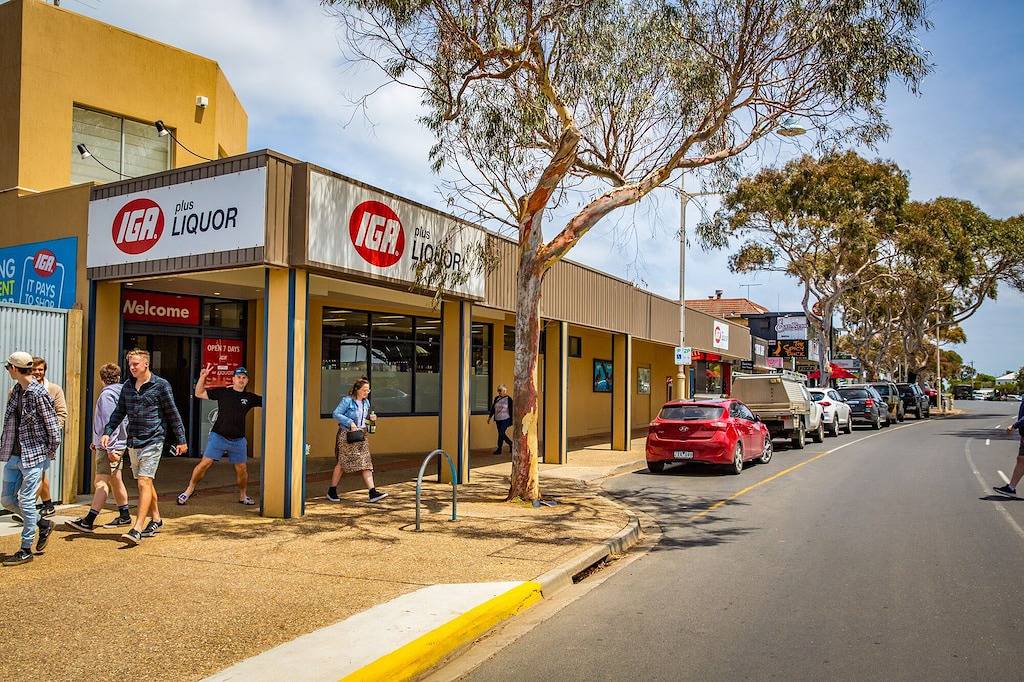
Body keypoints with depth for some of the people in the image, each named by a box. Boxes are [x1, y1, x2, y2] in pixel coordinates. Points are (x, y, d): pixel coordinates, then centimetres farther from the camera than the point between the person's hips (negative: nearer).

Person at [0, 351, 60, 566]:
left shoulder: (39, 394, -16)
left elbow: (53, 428, -14)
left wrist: (49, 454, -7)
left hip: (33, 456, -8)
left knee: (26, 502, -3)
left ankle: (26, 550, 8)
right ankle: (43, 524, 30)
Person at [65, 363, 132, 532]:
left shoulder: (107, 394, -13)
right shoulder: (121, 393, 15)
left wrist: (110, 448, -23)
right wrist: (97, 441, 26)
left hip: (109, 446, -10)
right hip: (119, 444, 10)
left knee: (101, 482, -13)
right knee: (115, 480, 16)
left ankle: (89, 521, -16)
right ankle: (124, 516, 24)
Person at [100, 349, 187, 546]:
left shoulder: (160, 385, -6)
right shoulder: (127, 386, 10)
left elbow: (172, 414, -2)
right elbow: (119, 412, 17)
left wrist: (181, 440, -1)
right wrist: (107, 432, 2)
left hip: (152, 441, -6)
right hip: (133, 442, 6)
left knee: (144, 482, -13)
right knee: (145, 482, 15)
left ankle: (137, 529, -15)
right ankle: (156, 519, 29)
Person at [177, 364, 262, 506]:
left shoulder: (250, 398, 5)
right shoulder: (222, 392, 2)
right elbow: (199, 393, 4)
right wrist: (202, 377, -7)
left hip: (238, 440, 2)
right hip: (218, 436, -1)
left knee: (241, 469, 6)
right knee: (205, 463, -5)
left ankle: (243, 496, 25)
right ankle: (190, 490, 13)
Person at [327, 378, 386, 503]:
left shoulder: (366, 402, 11)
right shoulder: (347, 400, -11)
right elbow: (336, 414, -13)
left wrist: (370, 417, 3)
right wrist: (350, 422, -20)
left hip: (361, 436, 6)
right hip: (347, 435, -6)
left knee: (366, 463, -3)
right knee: (342, 463, 3)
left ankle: (373, 493, -8)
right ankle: (332, 491, 19)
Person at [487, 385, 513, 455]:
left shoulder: (508, 399, -6)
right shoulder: (496, 398, 8)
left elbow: (511, 410, -5)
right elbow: (493, 408, 14)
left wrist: (511, 420, -6)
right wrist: (490, 417, 12)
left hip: (505, 419, -6)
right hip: (498, 419, 6)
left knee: (501, 433, -8)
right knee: (501, 434, 9)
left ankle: (499, 449, 3)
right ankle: (511, 444, 28)